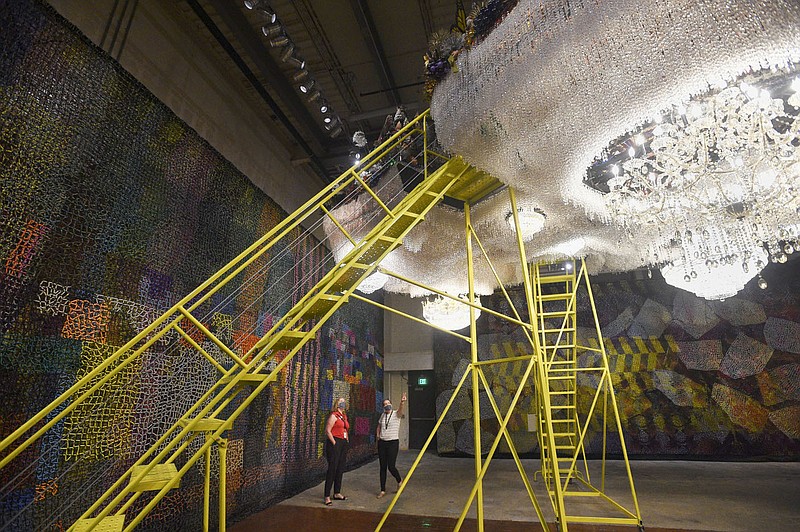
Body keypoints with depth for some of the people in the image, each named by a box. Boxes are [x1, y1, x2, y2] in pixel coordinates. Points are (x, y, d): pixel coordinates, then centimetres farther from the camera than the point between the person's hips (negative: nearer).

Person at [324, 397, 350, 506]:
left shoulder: (344, 416, 16)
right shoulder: (333, 416, -8)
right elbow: (327, 431, -13)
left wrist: (347, 442, 12)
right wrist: (334, 443, -14)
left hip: (343, 443, 8)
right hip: (335, 443, -8)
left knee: (340, 469, 12)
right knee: (332, 469, -7)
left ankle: (337, 493, 22)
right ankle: (327, 496, -2)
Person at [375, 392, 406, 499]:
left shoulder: (396, 414, -7)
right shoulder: (382, 415, 8)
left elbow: (400, 410, -31)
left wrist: (402, 403, -53)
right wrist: (378, 436, 11)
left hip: (393, 442, -5)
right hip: (382, 443, 5)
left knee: (391, 466, -6)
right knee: (383, 467, 7)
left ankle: (399, 480, 25)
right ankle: (383, 490, 19)